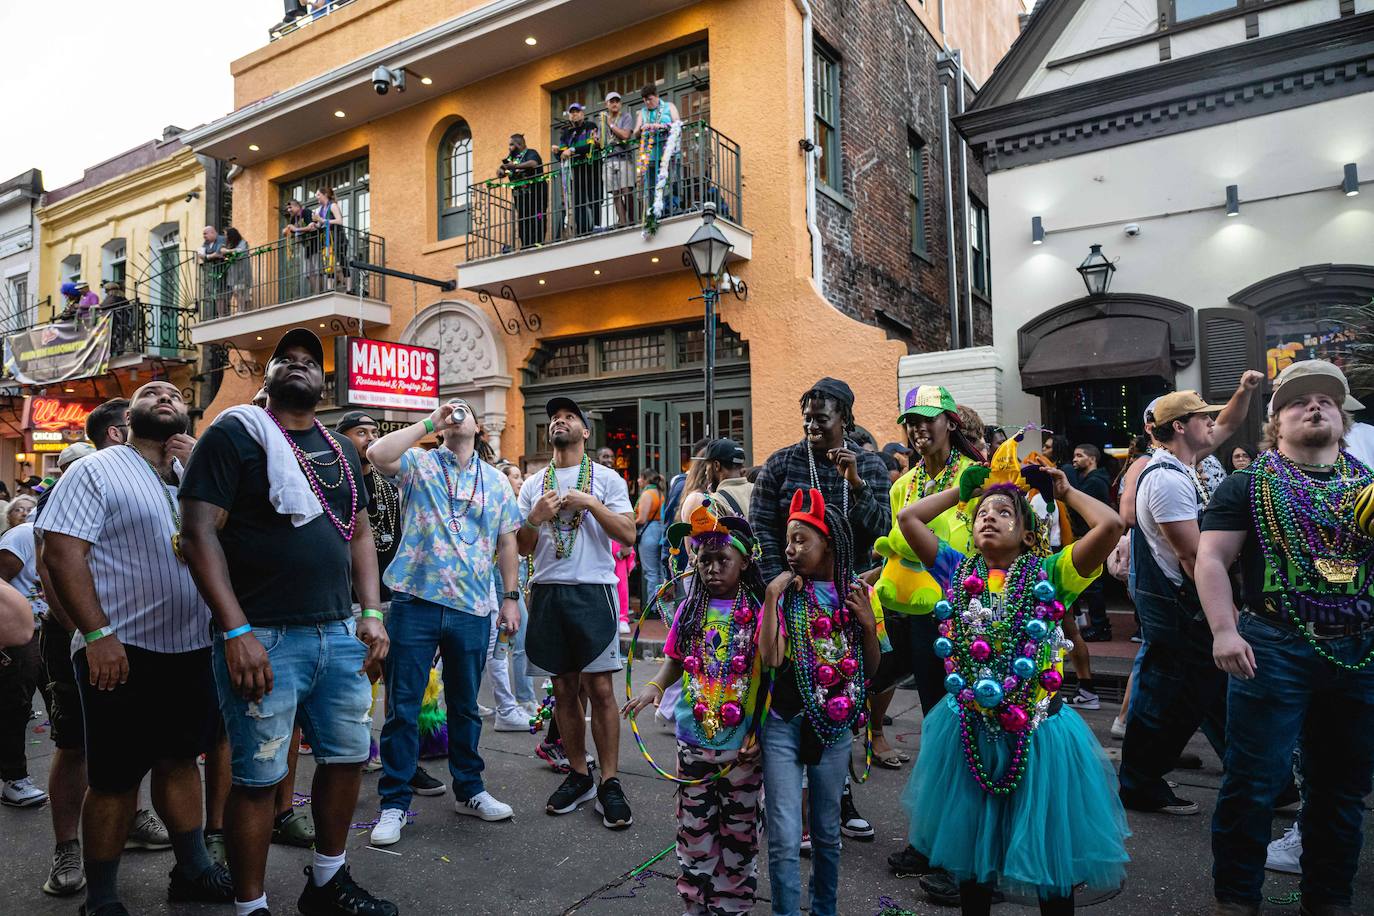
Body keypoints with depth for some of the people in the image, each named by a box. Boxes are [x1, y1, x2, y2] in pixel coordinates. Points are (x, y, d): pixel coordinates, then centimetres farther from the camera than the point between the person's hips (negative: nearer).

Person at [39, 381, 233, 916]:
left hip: (193, 650, 6)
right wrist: (98, 635, -20)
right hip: (124, 654, -6)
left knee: (180, 760, 17)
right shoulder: (96, 471, -6)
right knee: (116, 779, 4)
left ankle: (193, 870, 30)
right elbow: (62, 554, -13)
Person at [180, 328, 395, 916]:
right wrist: (236, 631, -18)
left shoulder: (340, 449, 15)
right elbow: (198, 532, -11)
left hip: (341, 635, 7)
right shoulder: (235, 434, -4)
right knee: (259, 777, 2)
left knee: (348, 756, 14)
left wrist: (371, 613, 7)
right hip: (264, 638, -6)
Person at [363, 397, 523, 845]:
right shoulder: (418, 463, 2)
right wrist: (429, 422, -12)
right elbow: (377, 454, -19)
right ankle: (394, 803, 17)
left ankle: (469, 790, 31)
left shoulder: (495, 480, 11)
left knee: (465, 706, 16)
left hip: (472, 608, 3)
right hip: (415, 601, -2)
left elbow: (506, 542, 12)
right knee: (402, 707, 4)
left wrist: (511, 597, 6)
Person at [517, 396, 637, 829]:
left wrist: (589, 502, -14)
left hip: (592, 590, -3)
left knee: (599, 688, -5)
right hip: (547, 593, 4)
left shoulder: (606, 479, 4)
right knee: (564, 689, 9)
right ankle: (578, 774, 22)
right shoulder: (533, 485, 14)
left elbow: (628, 534, -5)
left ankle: (609, 783, 4)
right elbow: (523, 548, 12)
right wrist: (536, 517, -7)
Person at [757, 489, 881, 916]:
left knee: (827, 831, 18)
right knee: (785, 839, -1)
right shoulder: (785, 592, -5)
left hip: (835, 726, 2)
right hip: (784, 725, -2)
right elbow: (770, 657, -17)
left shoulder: (855, 592, 0)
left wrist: (868, 624, -9)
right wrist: (771, 596, -18)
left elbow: (871, 668, 6)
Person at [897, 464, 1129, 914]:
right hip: (969, 732, 3)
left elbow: (1110, 524, -17)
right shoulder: (958, 571, 2)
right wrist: (962, 489, 9)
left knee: (1048, 850, 13)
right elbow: (908, 517, 1)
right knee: (969, 845, 19)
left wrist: (1067, 492, -1)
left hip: (1035, 732, -2)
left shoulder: (1049, 574, -6)